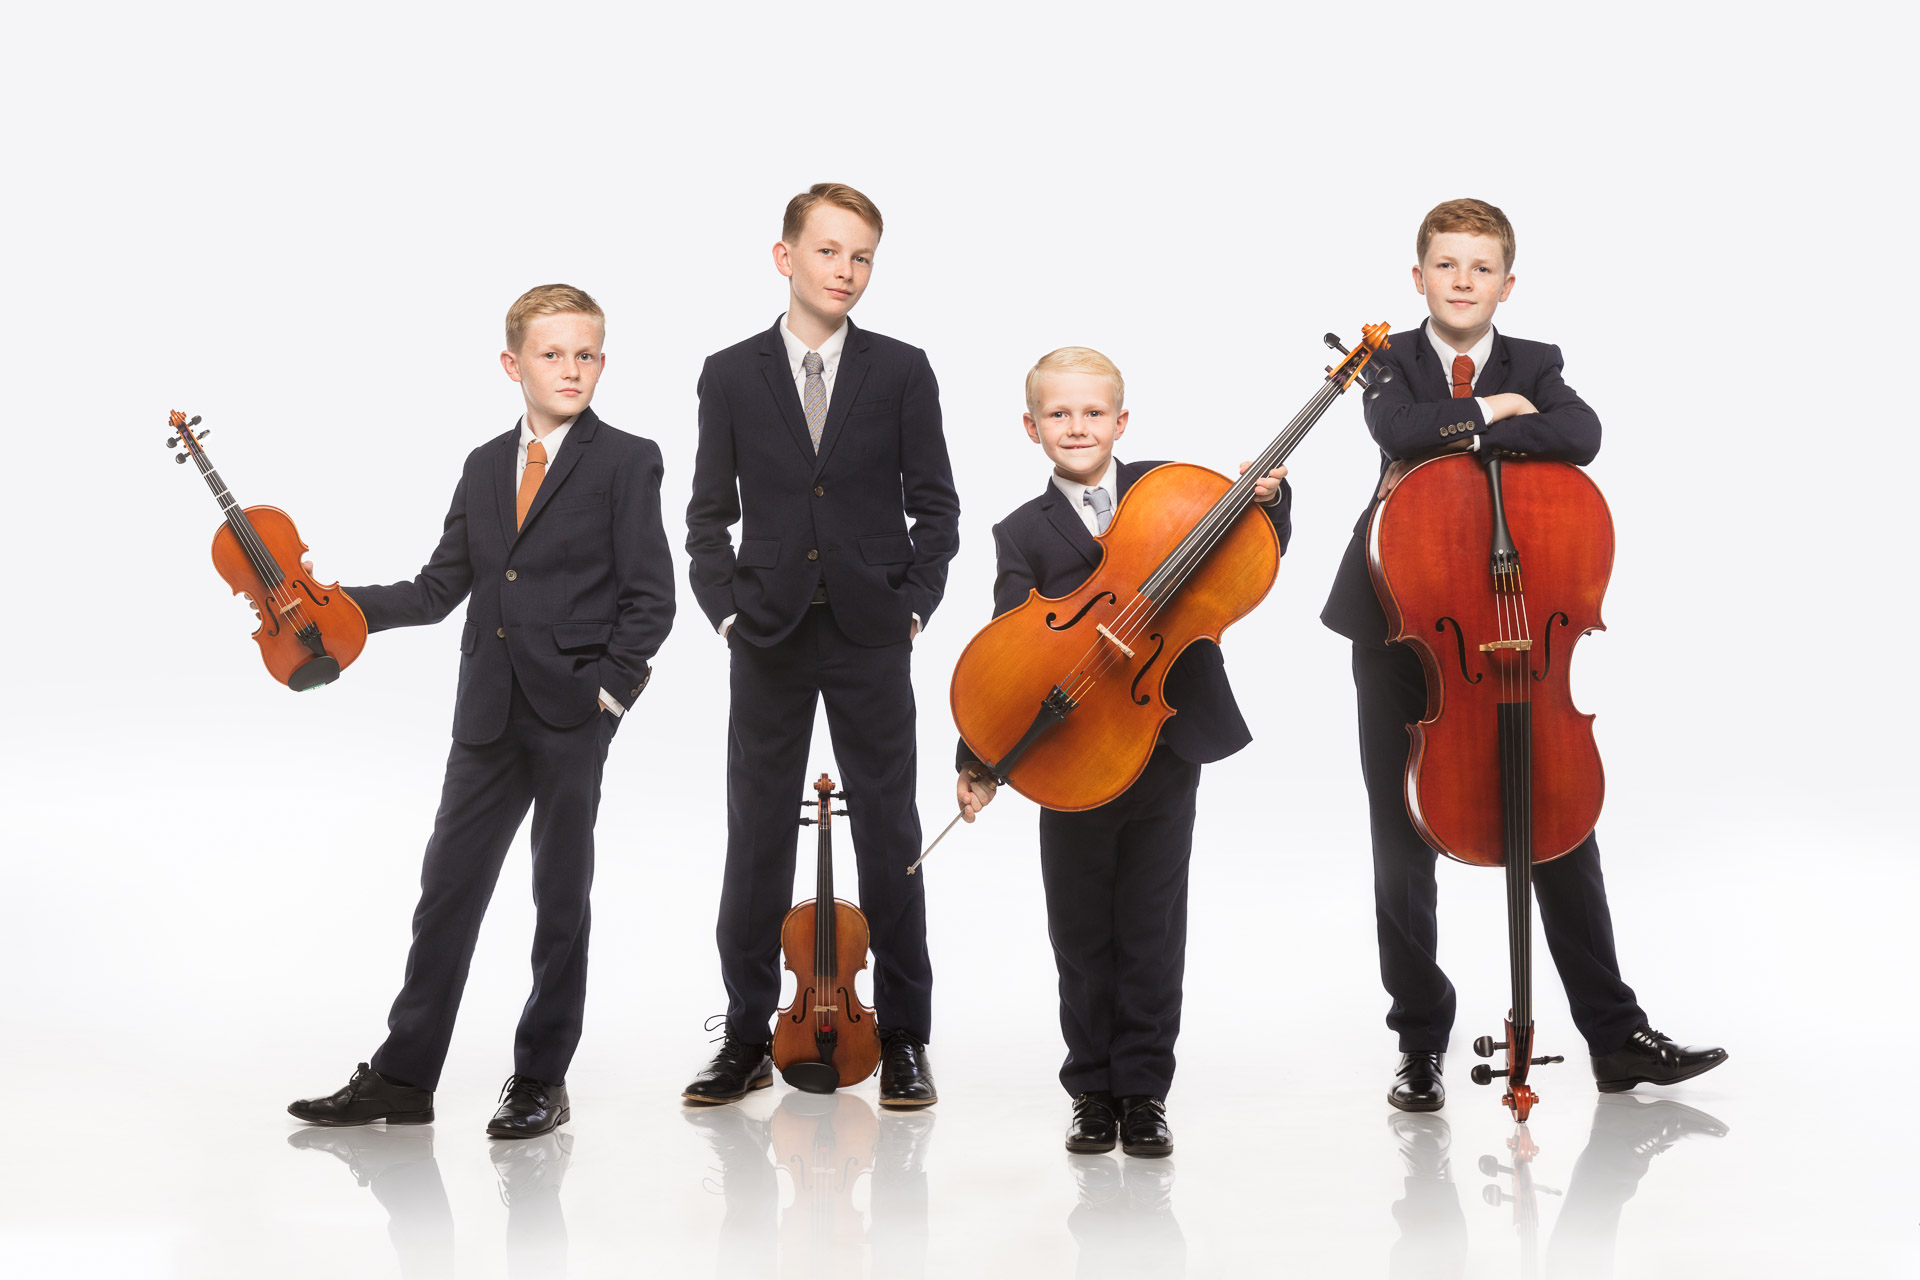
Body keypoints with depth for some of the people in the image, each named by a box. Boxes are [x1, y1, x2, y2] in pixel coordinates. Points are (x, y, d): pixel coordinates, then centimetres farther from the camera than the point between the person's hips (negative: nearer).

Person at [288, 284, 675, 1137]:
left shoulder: (626, 463, -3)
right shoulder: (485, 467, 14)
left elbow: (652, 597, -6)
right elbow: (441, 588, 13)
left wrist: (608, 686, -14)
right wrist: (343, 607, 2)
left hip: (573, 716, -5)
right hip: (487, 716, 5)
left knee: (560, 898, 5)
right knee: (447, 886, 7)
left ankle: (541, 1079, 15)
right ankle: (404, 1076, 15)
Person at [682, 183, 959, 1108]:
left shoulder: (902, 373, 2)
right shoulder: (731, 375, 4)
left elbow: (935, 507, 5)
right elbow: (709, 514, 8)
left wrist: (912, 607, -4)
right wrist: (728, 610, -3)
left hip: (870, 638, 0)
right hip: (768, 640, 1)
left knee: (889, 835, 4)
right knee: (755, 839, 5)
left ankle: (903, 1040, 13)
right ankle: (747, 1039, 14)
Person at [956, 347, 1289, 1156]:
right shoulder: (1023, 536, 2)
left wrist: (1267, 502, -13)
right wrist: (979, 759, -13)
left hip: (1166, 747, 0)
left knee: (1152, 930, 5)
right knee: (1082, 934, 7)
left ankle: (1143, 1091, 16)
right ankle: (1093, 1093, 20)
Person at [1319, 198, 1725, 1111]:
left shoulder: (1534, 366, 3)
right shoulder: (1390, 361, 1)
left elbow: (1580, 437, -20)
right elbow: (1400, 431, -23)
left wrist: (1461, 432, -20)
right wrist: (1489, 411, -12)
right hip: (1400, 628, 0)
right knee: (1403, 844, 5)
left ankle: (1616, 1037, 10)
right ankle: (1421, 1042, 17)